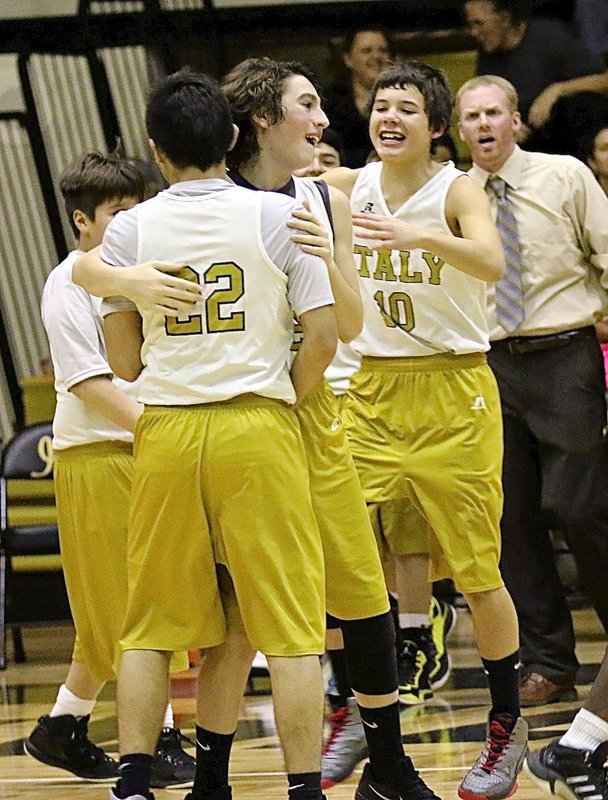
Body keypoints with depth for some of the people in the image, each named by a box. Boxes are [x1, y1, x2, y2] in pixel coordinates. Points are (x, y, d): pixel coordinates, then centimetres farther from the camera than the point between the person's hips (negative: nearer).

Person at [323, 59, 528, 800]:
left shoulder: (456, 189, -11)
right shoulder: (348, 186, 2)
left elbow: (490, 261, -31)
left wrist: (418, 236, -48)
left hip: (451, 394, -4)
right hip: (371, 390, 4)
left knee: (477, 572, 1)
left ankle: (507, 725, 16)